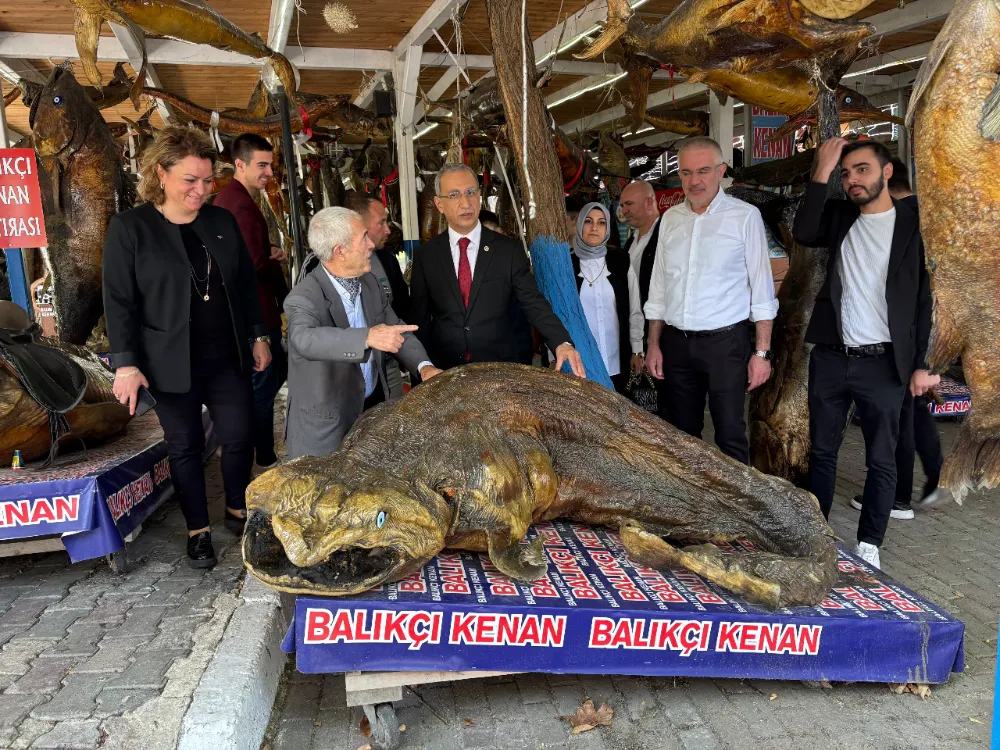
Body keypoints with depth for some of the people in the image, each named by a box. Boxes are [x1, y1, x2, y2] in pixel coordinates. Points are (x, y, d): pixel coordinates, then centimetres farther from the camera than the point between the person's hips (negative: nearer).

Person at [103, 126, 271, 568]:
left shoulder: (223, 222, 6)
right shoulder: (129, 228, -6)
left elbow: (246, 283, 13)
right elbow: (118, 300, -8)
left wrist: (258, 336, 9)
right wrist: (125, 363, -13)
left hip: (227, 358, 3)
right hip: (171, 363, -3)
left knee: (240, 436, 5)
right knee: (185, 447, 8)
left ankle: (238, 511, 29)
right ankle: (198, 530, 22)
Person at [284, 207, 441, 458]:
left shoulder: (370, 282, 2)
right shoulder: (303, 299, -22)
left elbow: (395, 329, 6)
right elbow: (304, 339, -41)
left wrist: (424, 365, -12)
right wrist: (367, 337, -52)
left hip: (374, 408, 7)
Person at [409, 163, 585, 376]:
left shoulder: (510, 250, -2)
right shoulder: (425, 256, 1)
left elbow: (533, 302, -8)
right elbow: (419, 318, 5)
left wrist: (562, 343, -24)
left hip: (504, 370, 0)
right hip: (446, 374, 1)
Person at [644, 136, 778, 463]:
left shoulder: (745, 216, -4)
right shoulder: (670, 218, 9)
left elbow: (761, 288, -4)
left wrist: (762, 351, -8)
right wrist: (653, 343, 8)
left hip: (726, 341, -4)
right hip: (676, 342, 4)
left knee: (730, 435, 0)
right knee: (681, 433, 14)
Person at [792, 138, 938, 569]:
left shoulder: (912, 224, -1)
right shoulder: (840, 217, 9)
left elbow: (925, 298, -2)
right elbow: (803, 234, -12)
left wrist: (920, 365, -6)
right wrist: (821, 174, -15)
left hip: (882, 362, -3)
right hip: (830, 357, 4)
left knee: (881, 459, 4)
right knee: (822, 451, 11)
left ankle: (868, 546, 16)